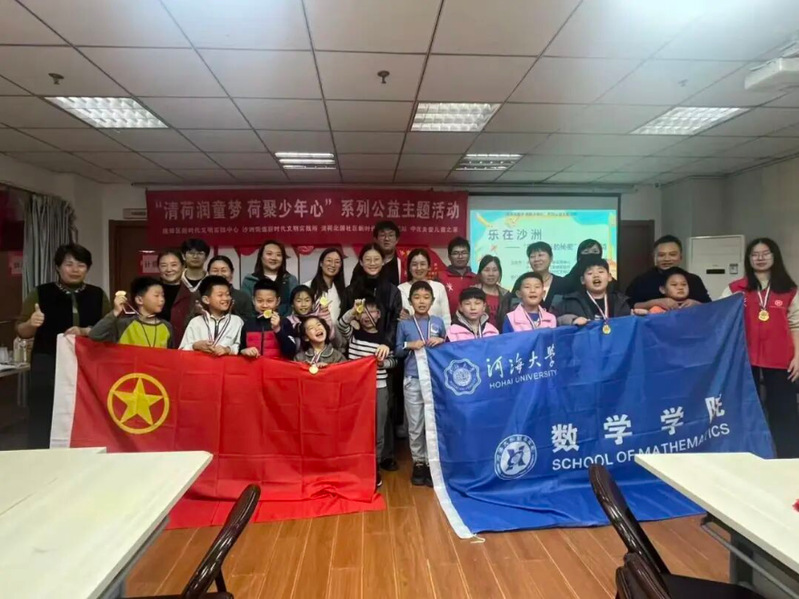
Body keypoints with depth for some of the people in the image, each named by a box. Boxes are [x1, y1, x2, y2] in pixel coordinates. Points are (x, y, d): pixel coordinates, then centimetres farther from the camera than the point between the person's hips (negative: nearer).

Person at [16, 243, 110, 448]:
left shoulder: (98, 295, 8)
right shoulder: (40, 293, 3)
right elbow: (21, 331, 3)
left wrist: (84, 331, -13)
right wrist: (32, 324, -18)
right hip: (49, 366, -1)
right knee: (43, 419, -6)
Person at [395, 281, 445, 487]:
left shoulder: (438, 322, 6)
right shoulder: (404, 324, 4)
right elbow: (397, 351, 7)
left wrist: (442, 341, -7)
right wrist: (409, 345, -10)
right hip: (413, 381, 0)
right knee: (415, 425, 5)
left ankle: (431, 462, 16)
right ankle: (418, 462, 19)